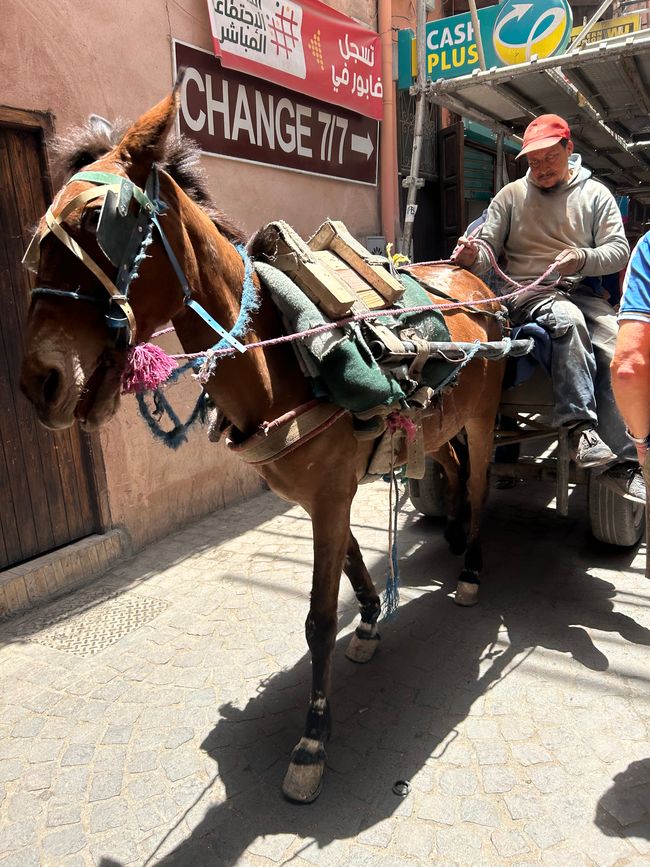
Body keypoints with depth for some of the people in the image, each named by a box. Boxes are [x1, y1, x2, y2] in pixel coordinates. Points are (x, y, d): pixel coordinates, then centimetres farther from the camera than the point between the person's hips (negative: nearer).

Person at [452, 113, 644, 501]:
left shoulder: (596, 194, 15)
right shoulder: (511, 195, 13)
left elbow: (619, 250, 6)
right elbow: (487, 251, 5)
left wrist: (583, 258, -16)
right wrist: (472, 255, -21)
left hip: (583, 291, 2)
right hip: (527, 291, -2)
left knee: (617, 351, -26)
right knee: (568, 319, -38)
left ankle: (621, 463, -26)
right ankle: (581, 426, -40)